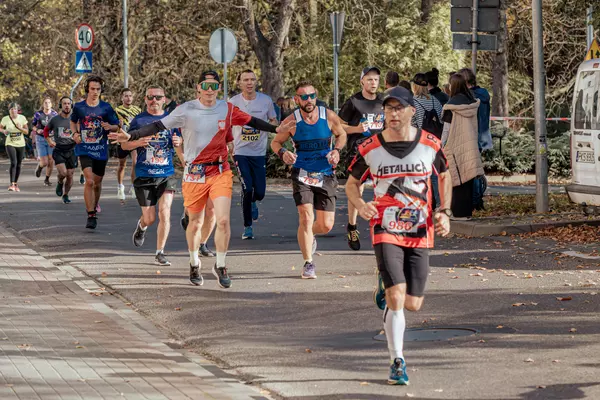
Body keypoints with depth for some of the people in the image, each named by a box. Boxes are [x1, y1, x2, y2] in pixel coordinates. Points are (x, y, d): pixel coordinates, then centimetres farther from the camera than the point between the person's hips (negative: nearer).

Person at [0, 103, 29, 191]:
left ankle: (16, 184, 23)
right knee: (13, 163, -20)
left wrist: (20, 128, -20)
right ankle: (12, 184, -21)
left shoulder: (22, 118, -5)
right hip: (10, 144, -2)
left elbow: (27, 132, -1)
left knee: (18, 164, 8)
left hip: (21, 144, 2)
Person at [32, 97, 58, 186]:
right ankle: (39, 167, 30)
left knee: (51, 161, -5)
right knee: (44, 162, -8)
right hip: (41, 139, -1)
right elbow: (32, 125, 8)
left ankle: (47, 179, 14)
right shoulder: (38, 114, -1)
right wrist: (37, 130, -12)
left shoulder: (55, 114, 1)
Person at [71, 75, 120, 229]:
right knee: (89, 181, -18)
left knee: (97, 182, 13)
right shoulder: (79, 107, -1)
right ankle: (91, 216, -15)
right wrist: (75, 133, 0)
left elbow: (117, 127, 5)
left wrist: (109, 127, -17)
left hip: (101, 150, 2)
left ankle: (94, 208, 38)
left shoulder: (106, 108, -2)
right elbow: (73, 121, 19)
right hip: (84, 149, -2)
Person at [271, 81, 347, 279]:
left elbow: (341, 135, 13)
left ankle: (309, 235, 42)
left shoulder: (329, 117, -5)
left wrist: (336, 150, -6)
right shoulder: (292, 121, -8)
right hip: (301, 174, -2)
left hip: (325, 175, 2)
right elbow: (276, 142, 6)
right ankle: (308, 264, -3)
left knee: (326, 225, 4)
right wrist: (283, 153, -15)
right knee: (306, 217, -16)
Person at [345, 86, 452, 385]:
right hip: (386, 231, -2)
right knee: (396, 297, -17)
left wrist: (444, 212, 3)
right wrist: (360, 204, -12)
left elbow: (444, 176, 16)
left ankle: (388, 295, 39)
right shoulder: (369, 149, -5)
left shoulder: (430, 145, -2)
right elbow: (351, 183, 9)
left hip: (420, 234, 2)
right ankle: (398, 362, -4)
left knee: (413, 304, 2)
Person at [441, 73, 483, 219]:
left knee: (458, 179, -1)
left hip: (456, 145, -6)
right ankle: (468, 210, 14)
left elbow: (447, 127, -11)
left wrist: (442, 144, -4)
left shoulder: (453, 103, -12)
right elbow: (475, 125, 10)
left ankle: (459, 212, -1)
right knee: (468, 180, 11)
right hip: (470, 145, 6)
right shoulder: (472, 103, 5)